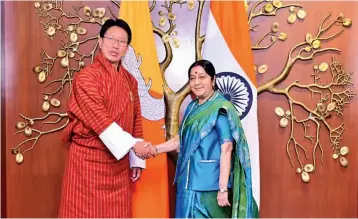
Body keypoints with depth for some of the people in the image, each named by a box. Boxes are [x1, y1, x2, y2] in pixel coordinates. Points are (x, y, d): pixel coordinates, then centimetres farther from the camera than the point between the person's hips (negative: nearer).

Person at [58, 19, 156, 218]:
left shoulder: (130, 81, 9)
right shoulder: (87, 77, -10)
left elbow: (135, 121, 11)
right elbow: (100, 119, -20)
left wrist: (136, 160, 9)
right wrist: (133, 144, -26)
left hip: (119, 161, 6)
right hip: (89, 159, -6)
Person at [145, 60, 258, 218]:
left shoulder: (221, 109, -13)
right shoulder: (192, 107, 9)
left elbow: (226, 149, -18)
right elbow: (181, 140, 15)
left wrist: (223, 188, -21)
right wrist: (155, 149, 2)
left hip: (210, 184, -7)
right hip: (189, 181, 7)